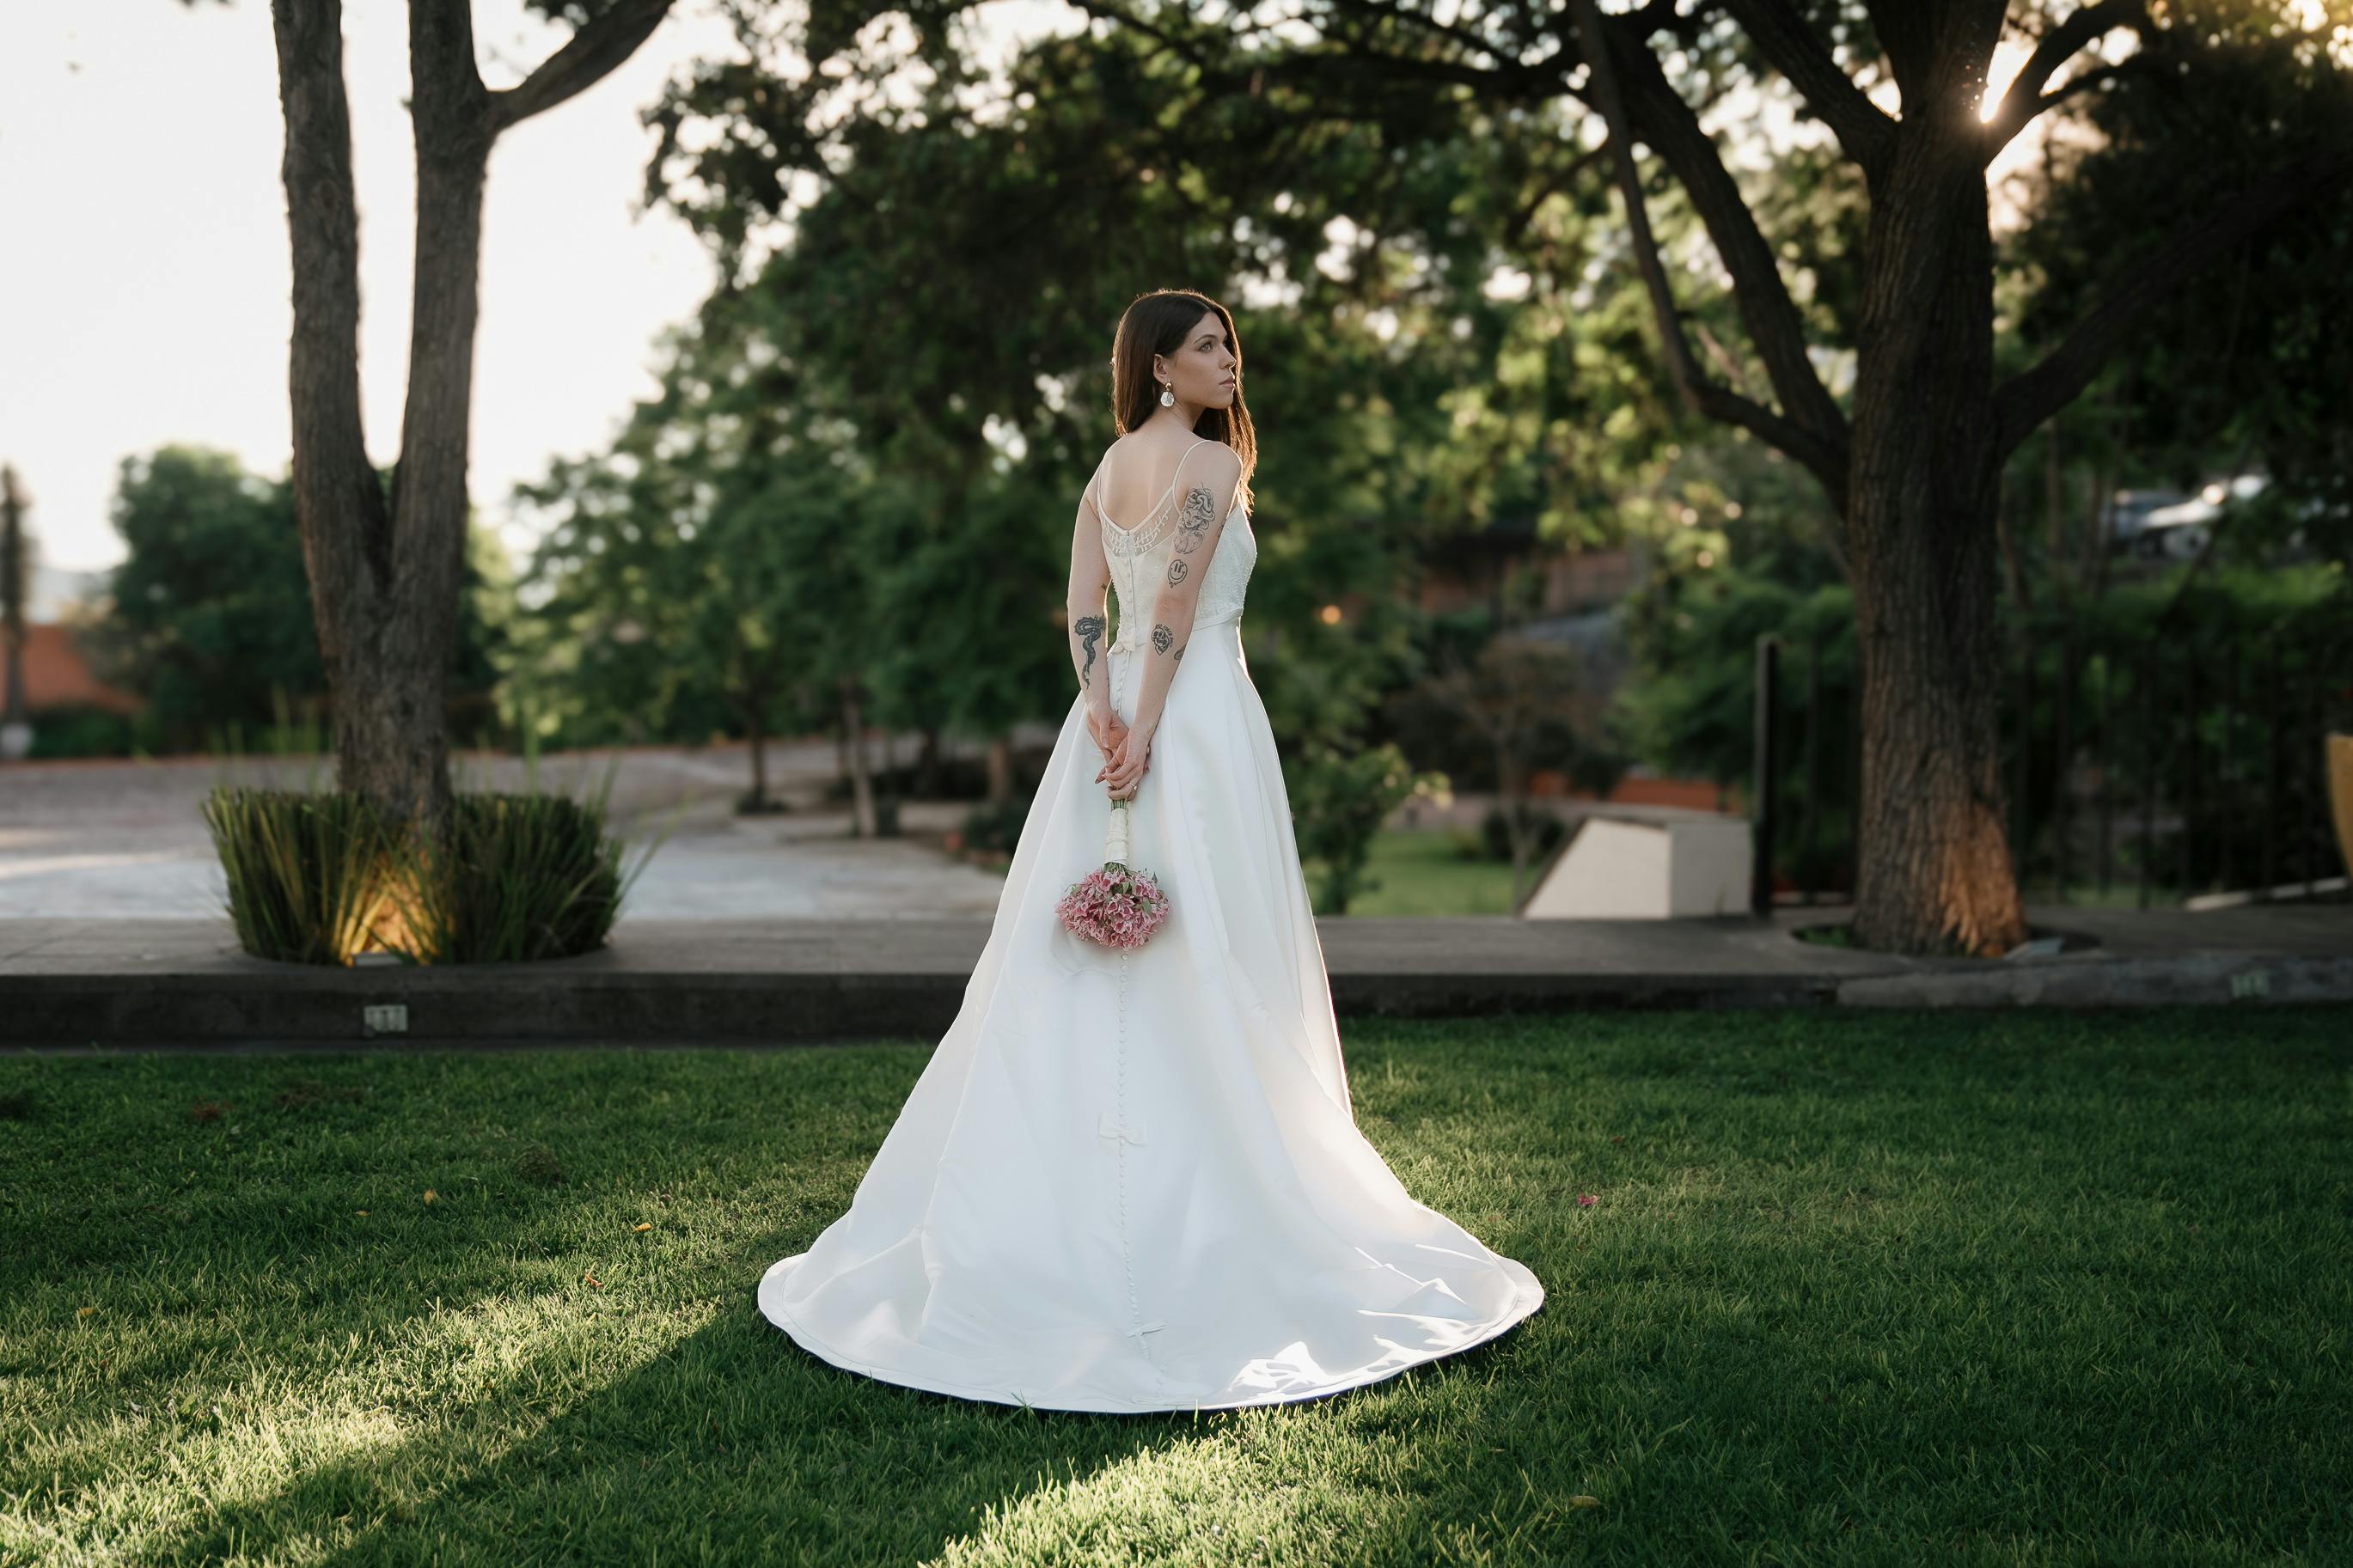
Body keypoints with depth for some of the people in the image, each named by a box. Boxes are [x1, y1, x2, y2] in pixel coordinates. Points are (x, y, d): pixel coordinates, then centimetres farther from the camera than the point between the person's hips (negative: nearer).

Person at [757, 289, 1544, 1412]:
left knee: (1088, 965, 10)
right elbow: (1176, 607, -16)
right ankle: (1204, 1200, 5)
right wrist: (1146, 732, -17)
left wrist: (1105, 713, -6)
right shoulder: (1213, 461, -7)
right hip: (1197, 712, -8)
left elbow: (1083, 604, 4)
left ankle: (1071, 1195, 19)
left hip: (1113, 712, 8)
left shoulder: (1108, 465, 15)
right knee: (1200, 970, -2)